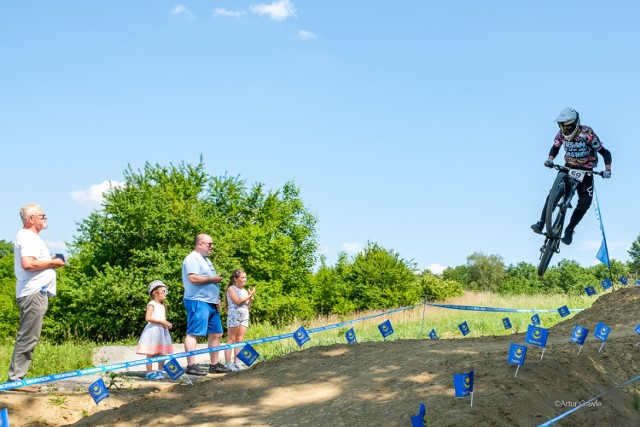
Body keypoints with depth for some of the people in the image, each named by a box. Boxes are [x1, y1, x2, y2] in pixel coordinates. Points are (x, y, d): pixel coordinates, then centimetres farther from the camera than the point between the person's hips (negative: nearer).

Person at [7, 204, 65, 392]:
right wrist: (53, 262, -14)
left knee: (27, 338, 12)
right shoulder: (28, 237, -12)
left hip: (35, 293, 11)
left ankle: (17, 377, 15)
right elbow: (27, 263, -25)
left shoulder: (28, 237, 22)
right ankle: (15, 378, -8)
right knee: (28, 338, -9)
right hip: (34, 293, -11)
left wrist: (51, 262, 11)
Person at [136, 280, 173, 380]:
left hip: (162, 331, 8)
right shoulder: (152, 304, -9)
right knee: (151, 353, -3)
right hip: (153, 330, -8)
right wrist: (161, 321, -21)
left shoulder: (163, 306, 16)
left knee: (162, 353, 7)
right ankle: (149, 372, 0)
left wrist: (167, 324, 4)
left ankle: (160, 371, 15)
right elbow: (148, 318, -20)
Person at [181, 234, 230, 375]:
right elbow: (193, 278, -23)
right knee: (194, 333, -11)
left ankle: (215, 365, 17)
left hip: (211, 302, 10)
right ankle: (191, 366, -13)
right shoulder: (192, 258, -9)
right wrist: (213, 279, -12)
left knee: (216, 334, 11)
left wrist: (217, 299, 17)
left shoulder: (206, 260, 23)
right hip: (198, 301, -10)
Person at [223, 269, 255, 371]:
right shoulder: (231, 288, -3)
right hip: (234, 316, -7)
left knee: (240, 340, 4)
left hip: (244, 317, 7)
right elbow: (237, 301, -14)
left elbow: (248, 306, 17)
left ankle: (236, 362, 6)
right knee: (231, 339, -5)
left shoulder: (245, 291, 16)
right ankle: (228, 363, -6)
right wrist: (249, 296, -7)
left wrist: (251, 297, 3)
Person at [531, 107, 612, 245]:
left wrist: (607, 169, -34)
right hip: (568, 167, 2)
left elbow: (605, 153, -20)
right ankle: (541, 223, -20)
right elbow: (555, 147, 9)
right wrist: (550, 159, -12)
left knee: (585, 201, -15)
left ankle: (569, 230, -2)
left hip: (585, 171, -2)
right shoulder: (561, 134, -9)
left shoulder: (587, 134, -22)